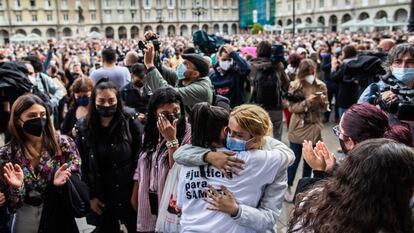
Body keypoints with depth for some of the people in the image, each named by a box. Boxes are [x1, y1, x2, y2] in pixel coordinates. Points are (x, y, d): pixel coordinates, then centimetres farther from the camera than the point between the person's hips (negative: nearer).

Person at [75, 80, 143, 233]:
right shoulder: (83, 128, -1)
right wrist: (90, 196, 0)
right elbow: (81, 165, 2)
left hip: (130, 195, -1)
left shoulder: (131, 125, -8)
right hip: (101, 199, 2)